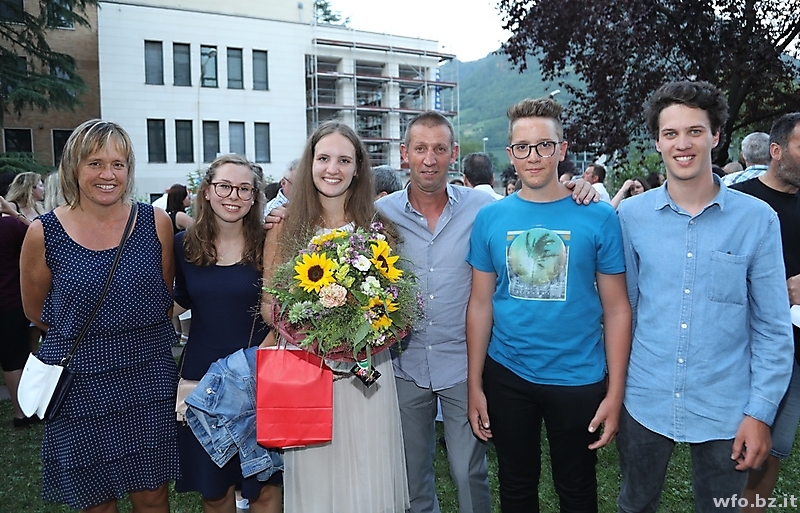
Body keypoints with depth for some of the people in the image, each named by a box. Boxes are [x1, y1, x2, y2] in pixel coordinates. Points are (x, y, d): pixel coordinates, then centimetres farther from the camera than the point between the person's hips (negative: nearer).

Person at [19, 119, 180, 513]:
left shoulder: (155, 222, -4)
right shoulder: (44, 232, -7)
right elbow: (36, 311, 8)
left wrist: (137, 334, 6)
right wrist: (81, 334, 10)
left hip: (148, 379, 1)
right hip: (79, 385, 0)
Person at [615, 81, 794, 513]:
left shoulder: (757, 219, -7)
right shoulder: (631, 214, -5)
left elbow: (773, 329, -3)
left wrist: (761, 412, -5)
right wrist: (613, 390, 5)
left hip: (725, 410, 0)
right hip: (644, 401, 1)